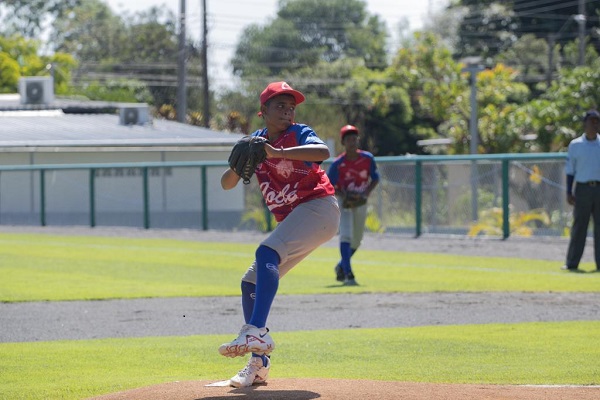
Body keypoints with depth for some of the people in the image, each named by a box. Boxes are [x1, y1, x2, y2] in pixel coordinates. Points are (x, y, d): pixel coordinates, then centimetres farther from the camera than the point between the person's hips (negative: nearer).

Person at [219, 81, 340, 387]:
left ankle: (257, 332, -42)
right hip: (291, 221, 8)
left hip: (319, 208, -8)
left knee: (266, 253, -30)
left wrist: (276, 152, -35)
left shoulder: (299, 134, -6)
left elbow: (323, 151, -29)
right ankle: (259, 363, 9)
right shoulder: (256, 141, 11)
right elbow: (226, 184, 8)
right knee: (251, 283, 5)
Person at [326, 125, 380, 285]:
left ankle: (341, 266, 38)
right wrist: (343, 195, -26)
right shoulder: (338, 163, -16)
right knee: (346, 235, -20)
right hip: (343, 202, -4)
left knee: (356, 240, 14)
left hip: (360, 203, 4)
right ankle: (348, 273, -23)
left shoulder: (368, 158, -7)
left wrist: (366, 194, -13)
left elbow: (375, 179, 4)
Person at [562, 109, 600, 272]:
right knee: (579, 226, -1)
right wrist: (569, 193, -2)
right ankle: (572, 263, 2)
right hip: (582, 189, -1)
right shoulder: (575, 145, 6)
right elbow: (570, 171, 6)